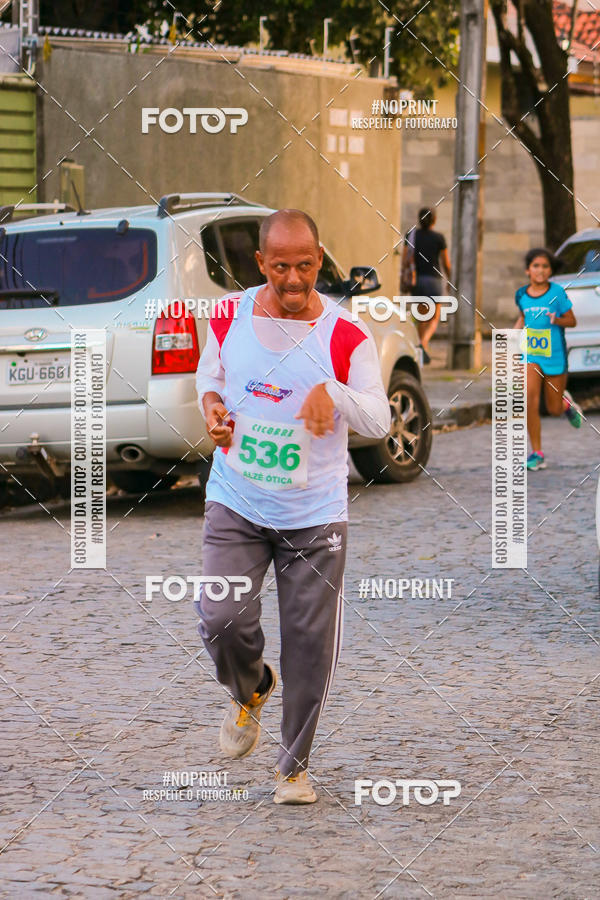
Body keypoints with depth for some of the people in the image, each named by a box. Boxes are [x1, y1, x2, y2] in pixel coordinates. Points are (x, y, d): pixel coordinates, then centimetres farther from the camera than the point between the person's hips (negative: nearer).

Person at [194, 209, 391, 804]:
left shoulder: (346, 336, -9)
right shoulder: (228, 316, 0)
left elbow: (379, 421, -9)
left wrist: (333, 392, -28)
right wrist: (211, 405, -4)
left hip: (314, 514, -1)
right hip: (235, 504, 1)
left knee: (310, 642, 1)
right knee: (222, 619, -13)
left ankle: (294, 765, 19)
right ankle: (250, 692, 22)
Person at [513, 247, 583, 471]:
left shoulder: (557, 293, -9)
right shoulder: (522, 295, 2)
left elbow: (572, 321, -3)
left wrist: (557, 320, -23)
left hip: (555, 357, -2)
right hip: (530, 355, 2)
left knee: (554, 409, 8)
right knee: (530, 402, -16)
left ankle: (566, 403, 48)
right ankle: (537, 454, -6)